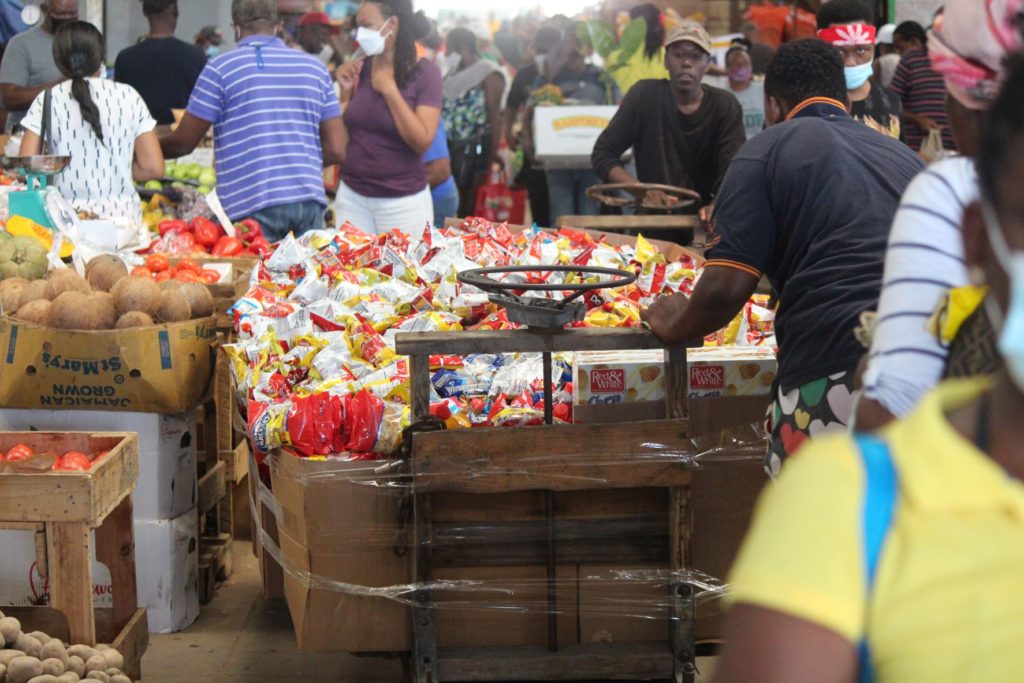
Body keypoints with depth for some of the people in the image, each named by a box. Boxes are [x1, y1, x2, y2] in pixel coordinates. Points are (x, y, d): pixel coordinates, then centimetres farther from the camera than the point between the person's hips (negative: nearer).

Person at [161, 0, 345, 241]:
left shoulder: (221, 68, 1)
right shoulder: (314, 67, 12)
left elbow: (182, 143, 5)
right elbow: (335, 150, 10)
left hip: (251, 205, -4)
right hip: (310, 202, 4)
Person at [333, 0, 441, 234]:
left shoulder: (425, 73, -8)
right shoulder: (359, 70, 4)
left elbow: (422, 142, -17)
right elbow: (342, 136, 11)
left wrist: (389, 90, -16)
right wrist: (346, 91, -2)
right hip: (352, 196, 4)